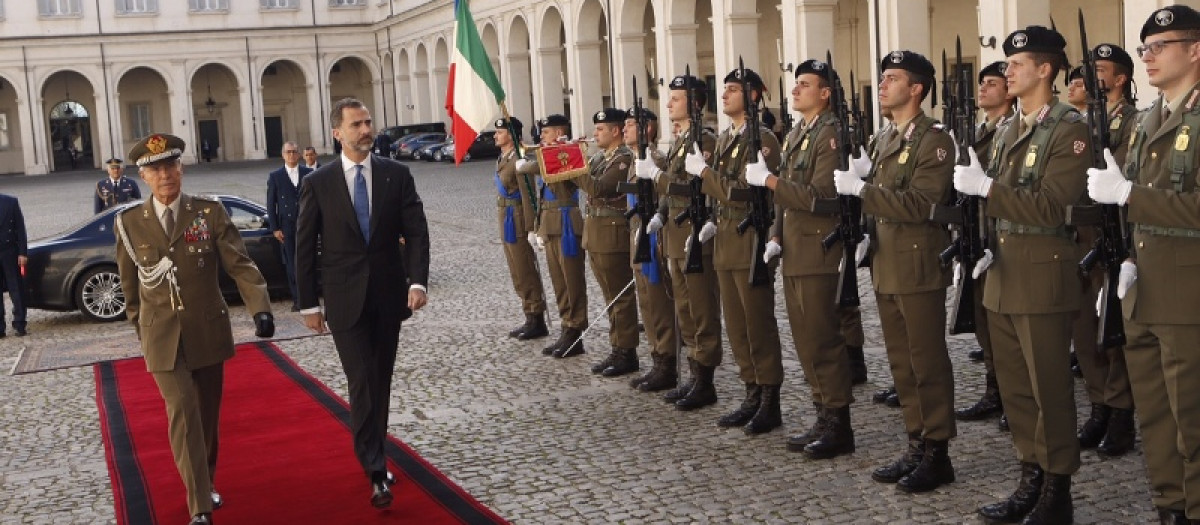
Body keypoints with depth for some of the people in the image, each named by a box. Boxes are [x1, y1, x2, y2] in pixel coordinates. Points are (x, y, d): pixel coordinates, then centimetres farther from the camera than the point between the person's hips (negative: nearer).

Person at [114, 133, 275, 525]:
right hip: (163, 337, -1)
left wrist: (260, 309, -25)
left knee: (208, 415, 13)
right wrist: (140, 327, 17)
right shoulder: (129, 224, -1)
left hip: (208, 331, 1)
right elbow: (130, 285, 11)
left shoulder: (211, 213, -3)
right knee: (182, 415, -12)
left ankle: (206, 483, 36)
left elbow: (239, 264, -11)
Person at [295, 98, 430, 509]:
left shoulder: (396, 175, 0)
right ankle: (376, 472, -6)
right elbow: (305, 248, 0)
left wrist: (418, 281, -17)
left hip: (388, 296, 2)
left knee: (381, 382, 12)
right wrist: (308, 304, -2)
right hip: (345, 300, -2)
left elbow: (416, 231, -3)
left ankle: (375, 456, 28)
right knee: (362, 385, -8)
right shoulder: (318, 183, -3)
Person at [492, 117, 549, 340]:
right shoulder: (503, 159, 12)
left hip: (516, 222, -10)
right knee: (518, 274, 14)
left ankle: (538, 322, 5)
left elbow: (528, 194, -19)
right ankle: (531, 319, 22)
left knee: (526, 274, -3)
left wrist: (530, 228, -22)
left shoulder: (518, 160, -17)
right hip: (506, 221, 10)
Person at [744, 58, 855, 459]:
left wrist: (768, 179, -18)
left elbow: (819, 196, -21)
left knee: (823, 341, -5)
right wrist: (776, 235, 10)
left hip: (818, 252, -9)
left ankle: (839, 426, 4)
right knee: (805, 341, 12)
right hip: (794, 254, 9)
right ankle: (824, 417, 21)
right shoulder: (794, 135, 17)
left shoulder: (831, 135, -12)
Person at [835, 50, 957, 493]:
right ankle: (916, 445, 22)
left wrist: (861, 189, -23)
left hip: (919, 268, -8)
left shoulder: (934, 139, -11)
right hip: (886, 266, 8)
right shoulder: (885, 139, 15)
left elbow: (919, 204, -22)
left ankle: (938, 453, 8)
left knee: (928, 364, -1)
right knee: (901, 363, 13)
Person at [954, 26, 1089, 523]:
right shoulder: (1008, 131, 13)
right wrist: (989, 246, 6)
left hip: (1043, 276, -8)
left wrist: (985, 187, -24)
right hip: (1003, 276, 8)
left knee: (1048, 390, 0)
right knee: (1014, 388, 13)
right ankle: (1031, 480, 25)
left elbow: (1051, 207, -19)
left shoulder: (1069, 129, -11)